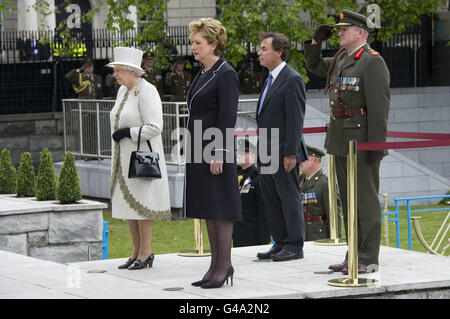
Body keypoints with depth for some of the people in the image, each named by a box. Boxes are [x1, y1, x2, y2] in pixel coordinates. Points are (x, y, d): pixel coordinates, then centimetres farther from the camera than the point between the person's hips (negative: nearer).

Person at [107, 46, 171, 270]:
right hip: (124, 158, 9)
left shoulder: (146, 92, -14)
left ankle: (146, 252, 1)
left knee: (140, 203, -6)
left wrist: (128, 132, -17)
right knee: (126, 203, 9)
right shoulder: (123, 91, 13)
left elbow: (154, 127, -21)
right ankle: (137, 252, 16)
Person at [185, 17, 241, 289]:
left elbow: (228, 117, -16)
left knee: (220, 208, -5)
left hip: (215, 150, -9)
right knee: (207, 208, 11)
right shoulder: (203, 74, 16)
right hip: (199, 150, 9)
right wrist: (193, 152, 19)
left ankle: (224, 265, 1)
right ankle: (216, 265, 17)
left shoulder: (226, 74, -11)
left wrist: (219, 154, -21)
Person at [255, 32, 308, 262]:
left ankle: (294, 246, 4)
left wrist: (290, 154, -20)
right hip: (267, 154, 9)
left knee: (289, 198, -2)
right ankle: (280, 243, 21)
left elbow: (295, 120, -17)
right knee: (271, 200, 13)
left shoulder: (292, 80, -13)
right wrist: (261, 150, 16)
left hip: (283, 153, -9)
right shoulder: (271, 78, 16)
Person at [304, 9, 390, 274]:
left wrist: (376, 146, -22)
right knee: (348, 200, 13)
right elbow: (315, 66, 32)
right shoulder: (341, 58, 13)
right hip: (341, 142, 9)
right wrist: (316, 41, 15)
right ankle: (355, 254, 20)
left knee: (366, 200, -4)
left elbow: (379, 107, -18)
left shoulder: (373, 62, -13)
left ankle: (369, 259, 0)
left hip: (362, 142, -9)